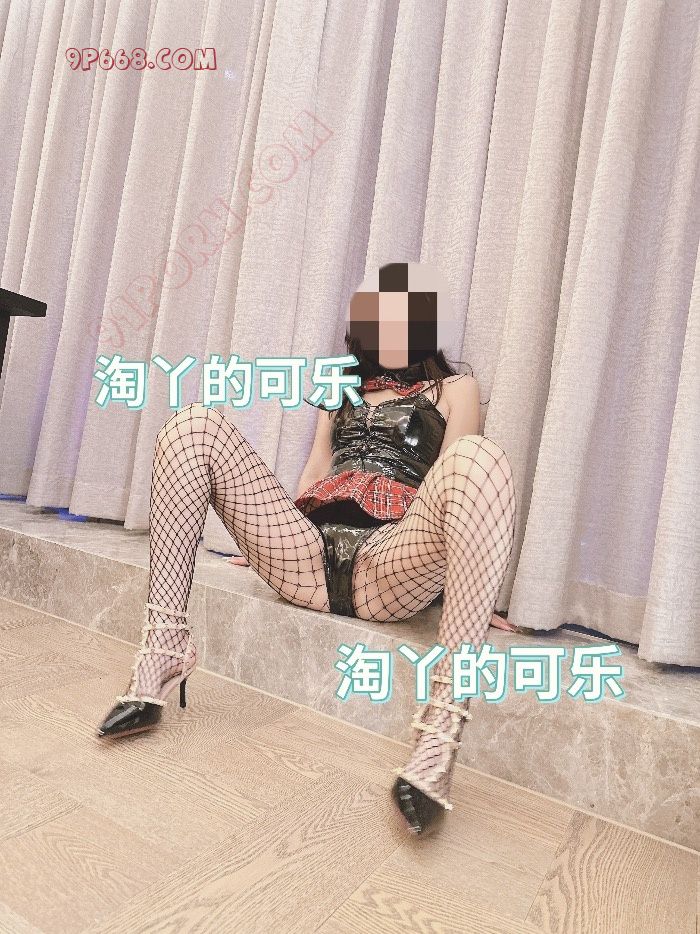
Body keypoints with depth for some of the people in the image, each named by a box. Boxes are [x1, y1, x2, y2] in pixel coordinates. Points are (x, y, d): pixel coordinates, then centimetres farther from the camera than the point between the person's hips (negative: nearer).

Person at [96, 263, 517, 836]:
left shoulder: (454, 388, 22)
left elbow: (455, 483, 9)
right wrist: (269, 537, 19)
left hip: (390, 563, -3)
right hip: (309, 554, 4)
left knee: (480, 458, -33)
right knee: (195, 426, -10)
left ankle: (442, 728, -42)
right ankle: (164, 646, -18)